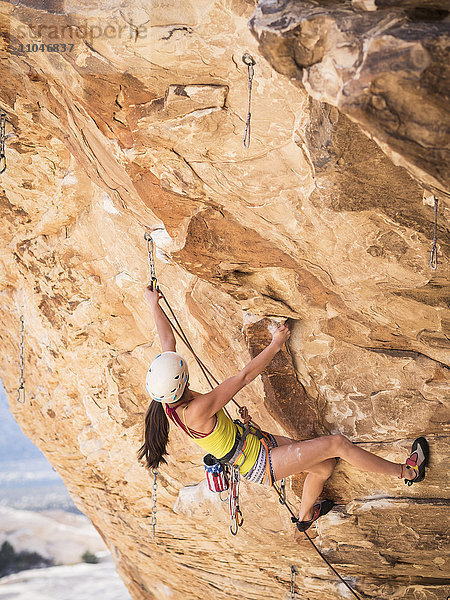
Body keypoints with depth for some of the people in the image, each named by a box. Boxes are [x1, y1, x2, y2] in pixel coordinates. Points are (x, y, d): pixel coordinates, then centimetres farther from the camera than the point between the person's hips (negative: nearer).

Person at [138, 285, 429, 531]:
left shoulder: (168, 400, -11)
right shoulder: (196, 410, -35)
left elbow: (169, 342, 3)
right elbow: (242, 378, -31)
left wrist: (155, 306, 12)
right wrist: (276, 345, -22)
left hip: (253, 442, 9)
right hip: (261, 464, -9)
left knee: (324, 466, 22)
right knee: (337, 443, -7)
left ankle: (305, 516, 50)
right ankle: (405, 472, 10)